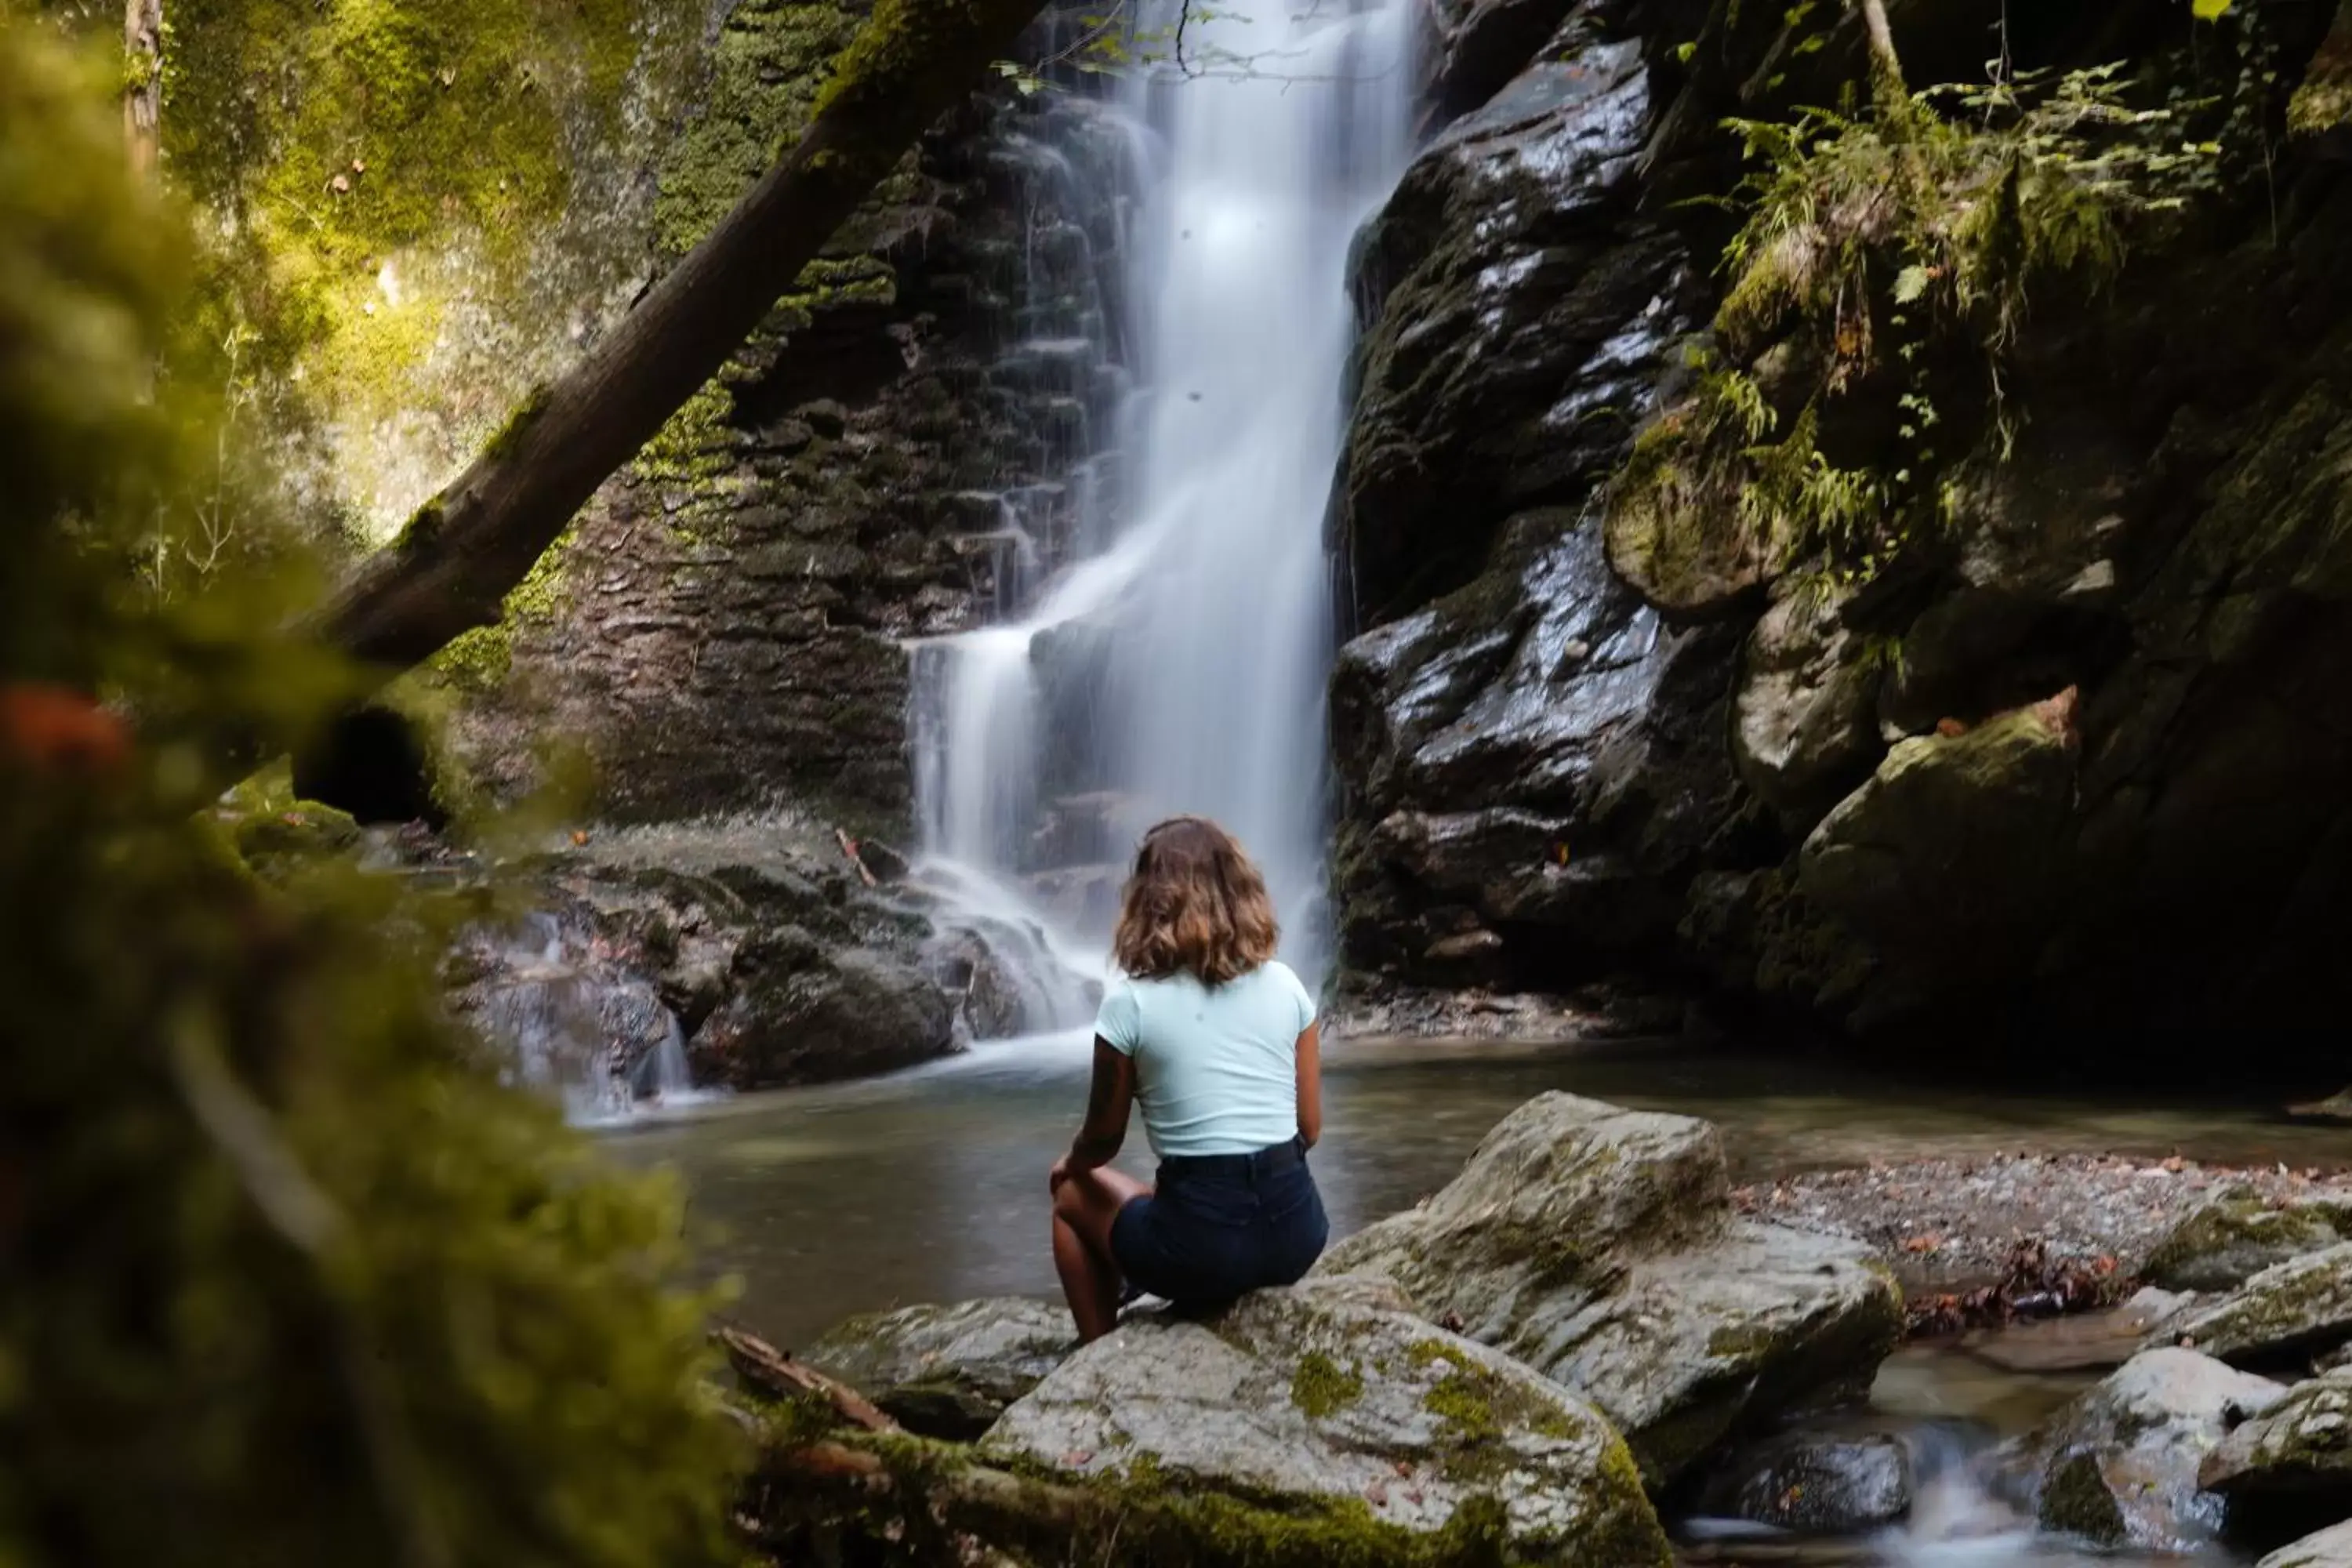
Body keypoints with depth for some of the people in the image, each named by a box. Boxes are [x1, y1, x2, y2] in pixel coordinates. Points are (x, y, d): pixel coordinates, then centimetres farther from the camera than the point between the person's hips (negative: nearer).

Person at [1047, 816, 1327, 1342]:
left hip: (1202, 1245, -4)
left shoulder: (1130, 999, -7)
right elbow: (1310, 1128, 8)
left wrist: (1070, 1163, 26)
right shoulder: (1285, 985, 3)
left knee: (1073, 1195, 26)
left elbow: (1104, 1139, 4)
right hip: (1297, 1233, 4)